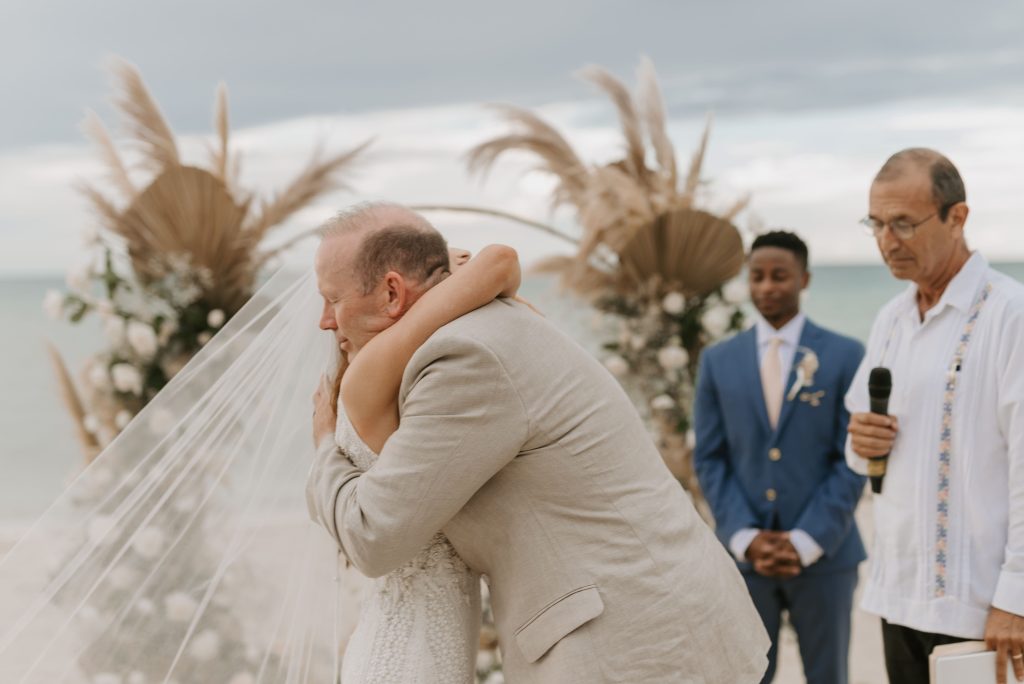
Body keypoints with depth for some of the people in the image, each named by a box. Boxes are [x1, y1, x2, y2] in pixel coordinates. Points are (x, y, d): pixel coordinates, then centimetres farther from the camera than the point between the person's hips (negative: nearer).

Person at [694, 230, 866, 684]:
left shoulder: (845, 356, -1)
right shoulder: (718, 361, 6)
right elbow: (709, 460, 4)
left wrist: (806, 541, -12)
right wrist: (746, 538, -9)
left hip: (824, 552, -1)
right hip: (743, 556, 2)